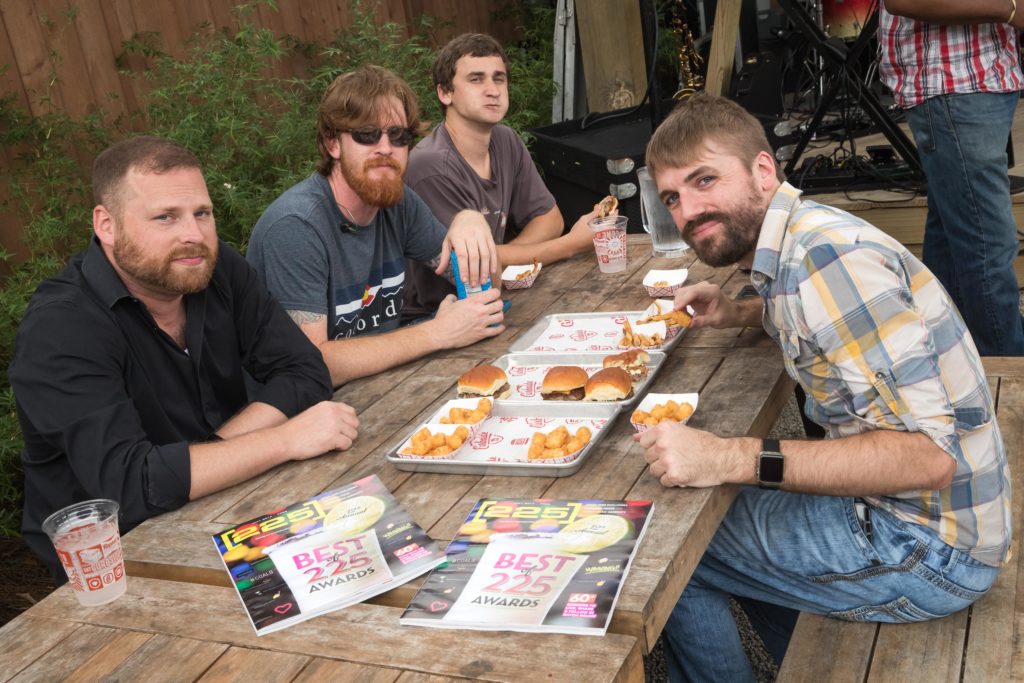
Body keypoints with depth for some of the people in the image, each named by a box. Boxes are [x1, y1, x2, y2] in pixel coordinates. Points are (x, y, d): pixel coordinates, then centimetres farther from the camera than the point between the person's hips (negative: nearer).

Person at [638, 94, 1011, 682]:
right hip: (899, 507, 9)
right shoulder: (801, 234, 3)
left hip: (931, 548, -9)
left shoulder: (825, 256, -25)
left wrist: (733, 459, -35)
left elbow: (925, 453, -30)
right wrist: (737, 314, 9)